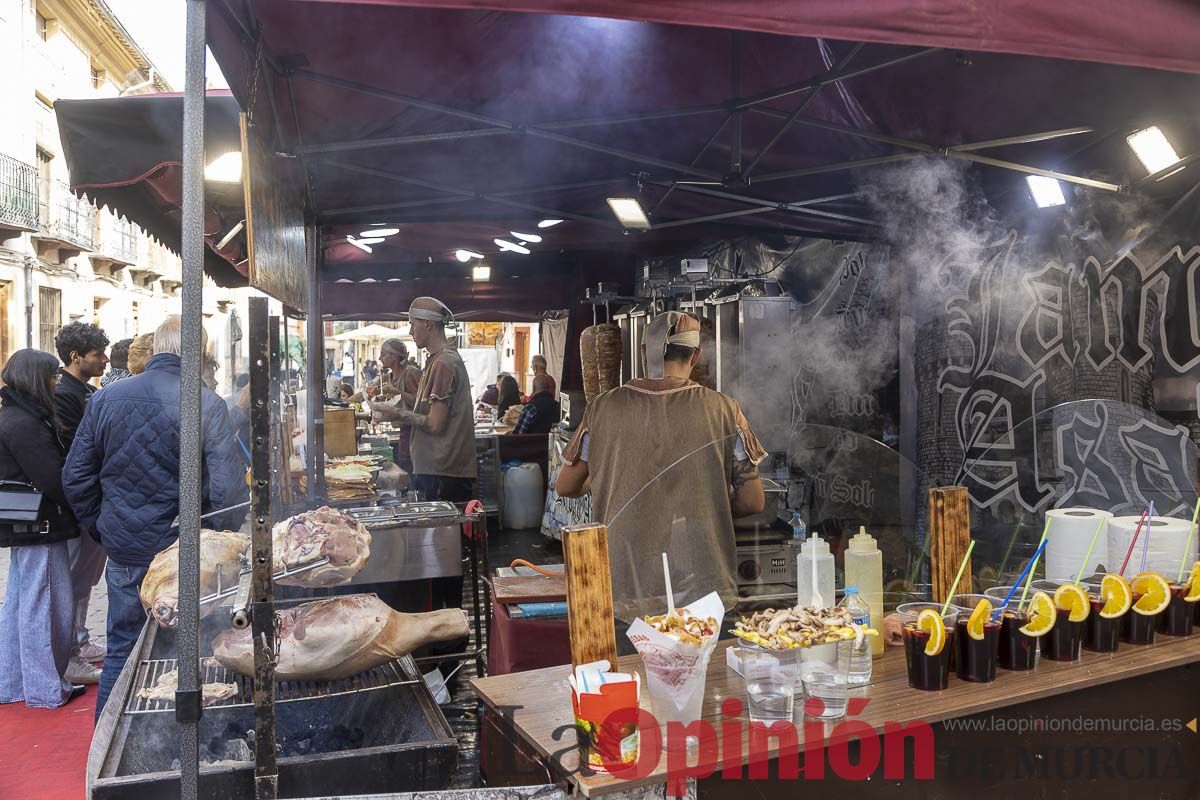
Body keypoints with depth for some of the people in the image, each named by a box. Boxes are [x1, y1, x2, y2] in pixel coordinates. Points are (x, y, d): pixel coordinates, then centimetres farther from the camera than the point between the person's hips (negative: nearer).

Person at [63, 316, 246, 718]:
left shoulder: (105, 398, -1)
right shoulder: (206, 404, -16)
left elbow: (76, 477, 5)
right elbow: (227, 487, -20)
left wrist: (101, 527, 16)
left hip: (122, 551, 4)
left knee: (121, 648, 19)